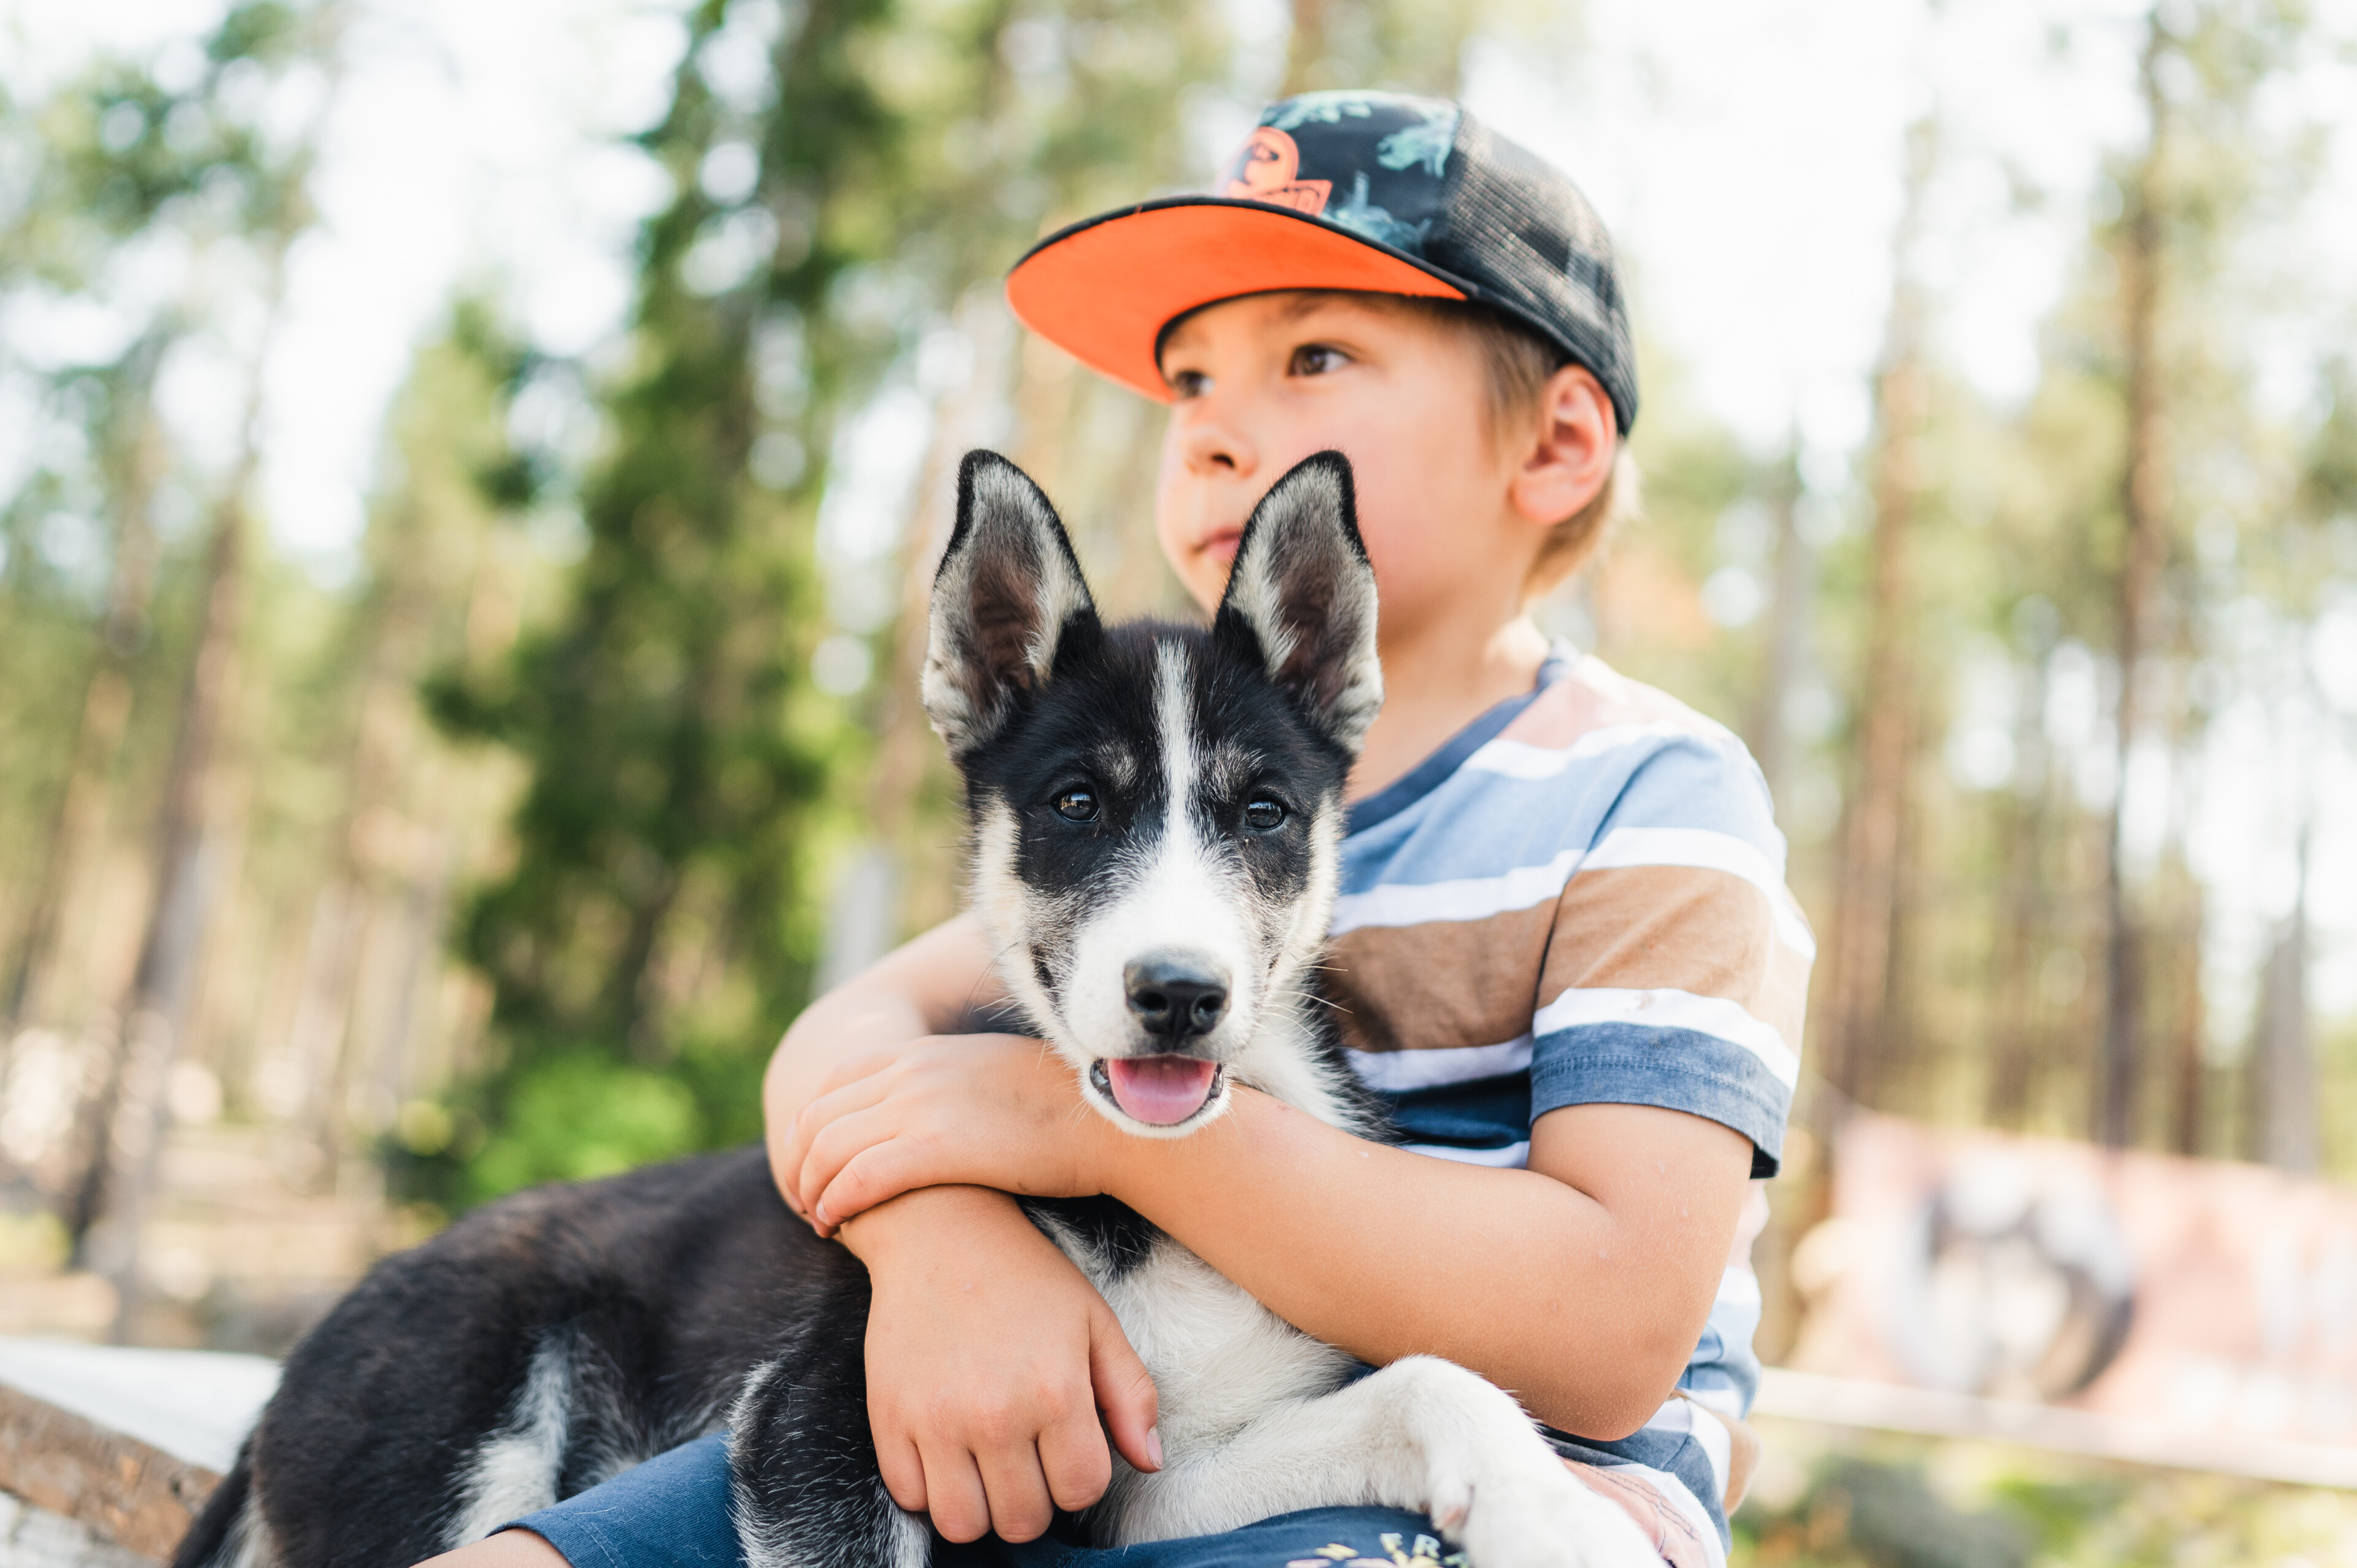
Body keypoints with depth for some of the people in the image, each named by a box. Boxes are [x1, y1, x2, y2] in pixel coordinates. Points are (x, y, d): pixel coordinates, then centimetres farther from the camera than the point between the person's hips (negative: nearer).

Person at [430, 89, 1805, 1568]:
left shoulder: (1644, 793, -6)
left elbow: (1616, 1334, -18)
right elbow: (853, 1041, 3)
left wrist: (1092, 1115, -19)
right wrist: (943, 1239, -21)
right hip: (1108, 1444, 5)